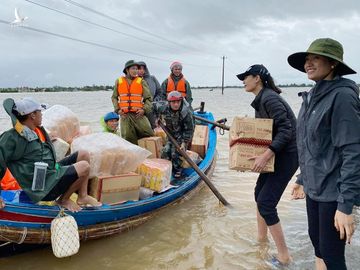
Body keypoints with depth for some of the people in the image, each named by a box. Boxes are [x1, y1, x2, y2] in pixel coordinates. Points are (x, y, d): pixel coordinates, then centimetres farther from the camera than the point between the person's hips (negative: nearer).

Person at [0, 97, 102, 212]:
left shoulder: (38, 130, 10)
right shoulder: (12, 138, -17)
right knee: (84, 167, -21)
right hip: (43, 189, -9)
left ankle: (82, 197, 6)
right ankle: (63, 200, -1)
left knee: (84, 154, 3)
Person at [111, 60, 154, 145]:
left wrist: (144, 109, -8)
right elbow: (114, 97, 17)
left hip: (138, 114, -1)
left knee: (149, 134, -11)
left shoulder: (141, 81, 7)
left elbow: (149, 98, 7)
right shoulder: (119, 81, 11)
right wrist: (117, 109, 3)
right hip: (124, 115, 1)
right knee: (128, 137, 2)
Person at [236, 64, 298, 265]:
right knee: (260, 192, 20)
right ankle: (262, 237, 38)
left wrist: (266, 156, -30)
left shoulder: (269, 98, -19)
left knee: (266, 203, -10)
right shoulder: (261, 99, 11)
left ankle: (284, 256, 2)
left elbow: (285, 131, -26)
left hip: (287, 155, -10)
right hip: (277, 153, 10)